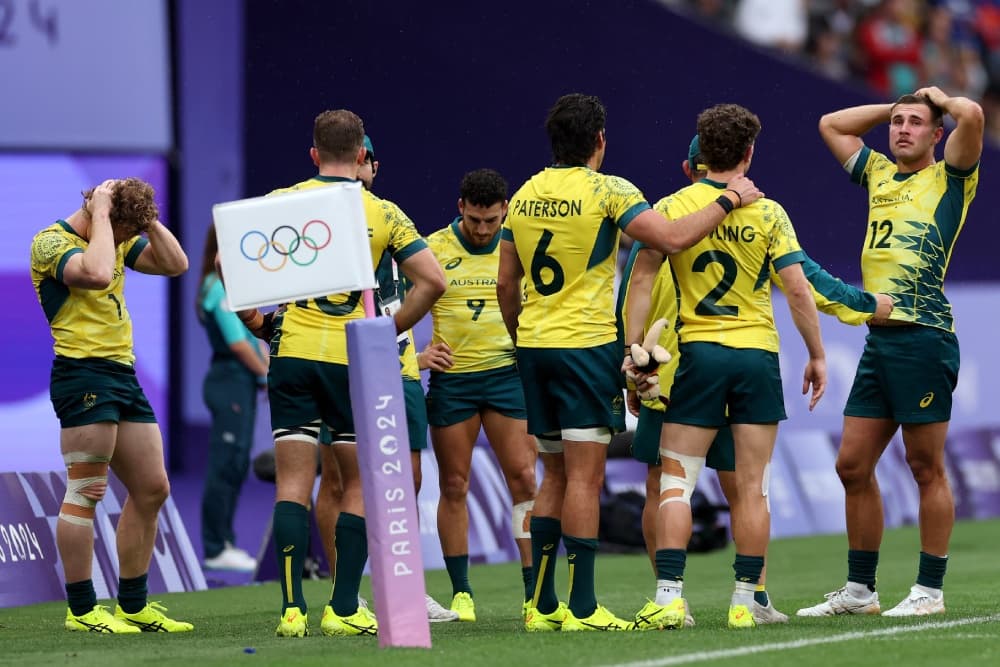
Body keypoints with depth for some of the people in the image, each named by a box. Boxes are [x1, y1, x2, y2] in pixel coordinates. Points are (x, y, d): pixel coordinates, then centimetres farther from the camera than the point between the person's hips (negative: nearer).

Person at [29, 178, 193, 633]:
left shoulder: (117, 239, 17)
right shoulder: (52, 242, -9)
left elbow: (174, 263, 13)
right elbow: (97, 274, -27)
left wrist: (145, 215, 5)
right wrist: (100, 214, -17)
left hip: (122, 374, 9)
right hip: (83, 373, -9)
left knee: (152, 489, 9)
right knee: (85, 491, -9)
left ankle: (132, 605, 16)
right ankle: (81, 610, -5)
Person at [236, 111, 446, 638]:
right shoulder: (383, 213, 2)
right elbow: (432, 280, -3)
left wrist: (252, 318, 11)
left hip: (293, 355, 1)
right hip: (352, 360, -1)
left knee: (294, 482, 2)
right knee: (359, 483, 10)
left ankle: (292, 608, -6)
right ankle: (343, 609, 4)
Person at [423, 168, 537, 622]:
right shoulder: (432, 249, -1)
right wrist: (418, 351, -7)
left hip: (507, 374, 0)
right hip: (450, 378, 0)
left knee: (524, 478, -7)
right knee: (454, 486, 4)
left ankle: (535, 589, -4)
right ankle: (460, 592, 13)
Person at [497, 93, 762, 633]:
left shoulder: (524, 196, 10)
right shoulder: (606, 191, -9)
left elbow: (505, 283, 13)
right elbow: (672, 239, -18)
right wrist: (730, 199, -7)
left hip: (534, 346, 6)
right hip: (587, 344, -6)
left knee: (556, 476, 14)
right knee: (585, 475, -5)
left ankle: (541, 605, 12)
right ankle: (582, 608, -7)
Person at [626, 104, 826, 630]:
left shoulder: (670, 208, -1)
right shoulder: (768, 213, -2)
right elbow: (797, 288, -4)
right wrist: (816, 355, 5)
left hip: (697, 351, 0)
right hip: (758, 352, 0)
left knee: (675, 482, 2)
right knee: (751, 489, 4)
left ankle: (668, 597, -9)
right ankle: (744, 602, 4)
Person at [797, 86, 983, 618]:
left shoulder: (948, 179, 1)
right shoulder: (879, 174, 20)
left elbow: (971, 115, -15)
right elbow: (831, 125, 32)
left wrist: (938, 98, 5)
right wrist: (894, 106, 24)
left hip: (924, 339, -7)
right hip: (878, 337, 7)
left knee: (926, 466, -3)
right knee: (852, 465, 6)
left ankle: (930, 590, 3)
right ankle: (859, 589, 15)